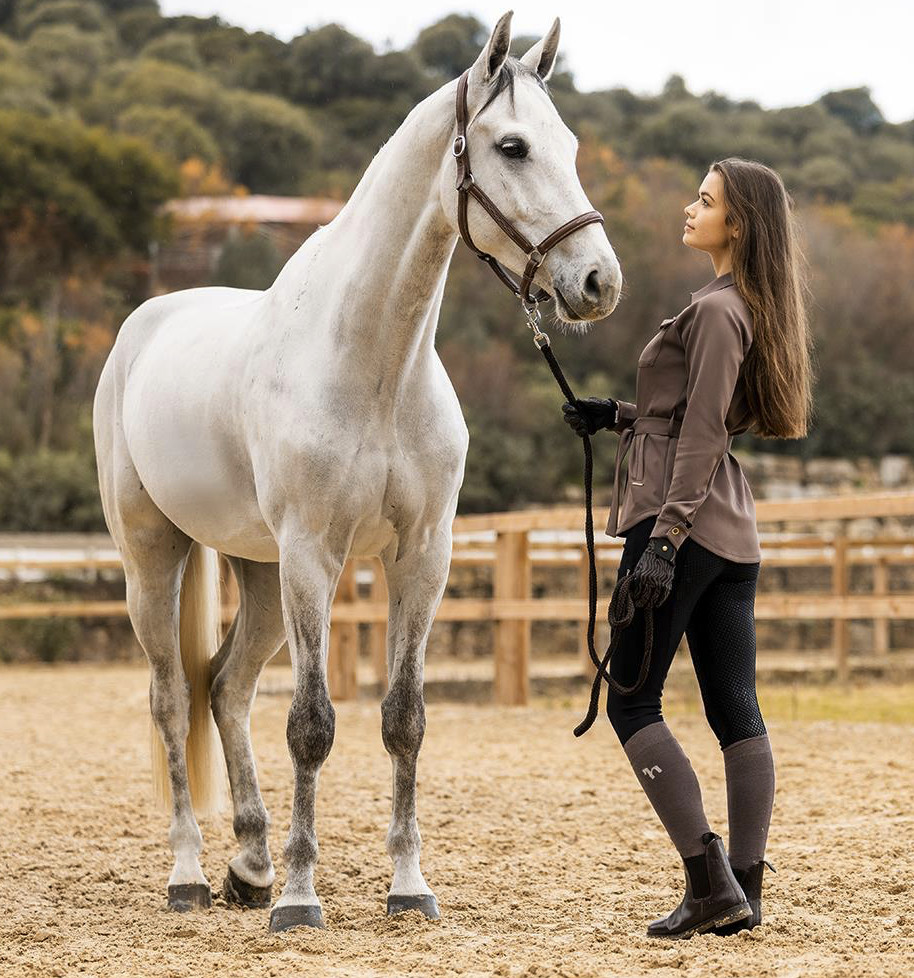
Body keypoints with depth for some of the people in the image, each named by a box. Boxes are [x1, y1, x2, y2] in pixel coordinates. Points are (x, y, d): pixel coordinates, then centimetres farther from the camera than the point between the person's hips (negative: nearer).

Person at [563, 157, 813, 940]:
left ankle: (710, 880, -8)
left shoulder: (716, 312, -14)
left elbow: (700, 441, -19)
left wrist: (663, 540, -21)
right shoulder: (751, 309, 15)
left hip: (682, 522, -9)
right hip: (735, 535, 9)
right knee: (736, 709, 6)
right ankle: (744, 890, 6)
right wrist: (619, 416, 19)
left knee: (632, 701, -2)